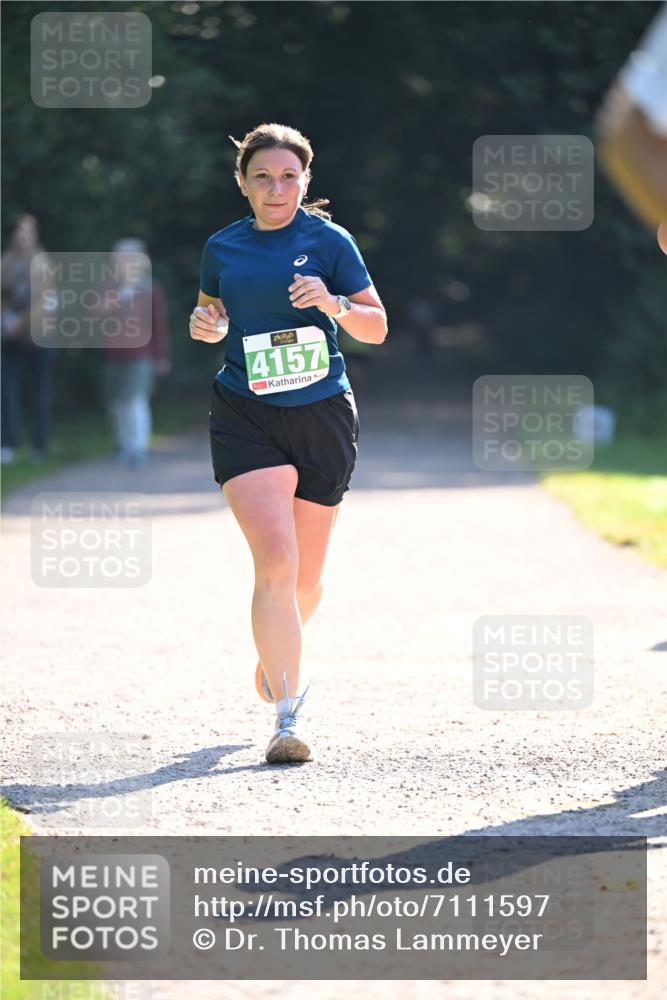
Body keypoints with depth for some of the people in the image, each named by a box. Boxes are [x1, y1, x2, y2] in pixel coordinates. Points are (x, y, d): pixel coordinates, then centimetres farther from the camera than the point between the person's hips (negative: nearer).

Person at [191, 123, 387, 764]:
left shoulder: (329, 241, 0)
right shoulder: (222, 248, 5)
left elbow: (376, 329, 2)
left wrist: (334, 303, -18)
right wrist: (206, 325, -1)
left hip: (322, 419, 0)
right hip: (245, 418, 0)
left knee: (305, 576, 10)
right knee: (276, 560, -19)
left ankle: (277, 651, 44)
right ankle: (288, 716, -17)